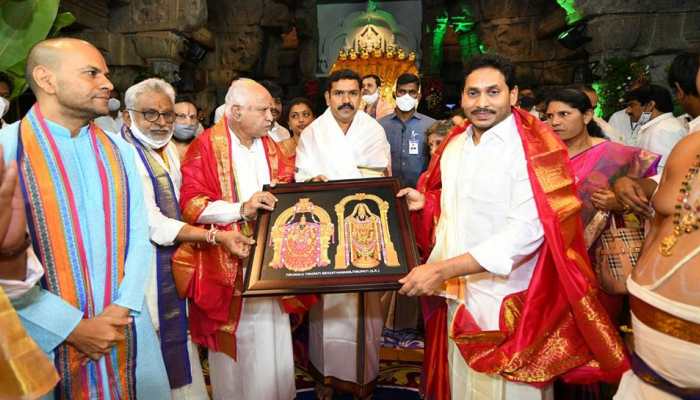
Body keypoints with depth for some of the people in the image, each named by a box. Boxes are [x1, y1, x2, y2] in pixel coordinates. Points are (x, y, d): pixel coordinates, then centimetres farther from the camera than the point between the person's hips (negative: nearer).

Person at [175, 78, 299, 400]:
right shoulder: (207, 146, -9)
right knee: (236, 338, 8)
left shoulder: (269, 145, 10)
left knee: (272, 335, 12)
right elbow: (190, 204, -14)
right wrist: (241, 209, -25)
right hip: (229, 262, -5)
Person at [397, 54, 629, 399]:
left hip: (509, 301, -6)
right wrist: (425, 202, -2)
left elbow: (527, 231, -24)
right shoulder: (454, 145, 7)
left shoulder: (533, 148, -15)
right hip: (459, 294, 7)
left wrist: (443, 269, -28)